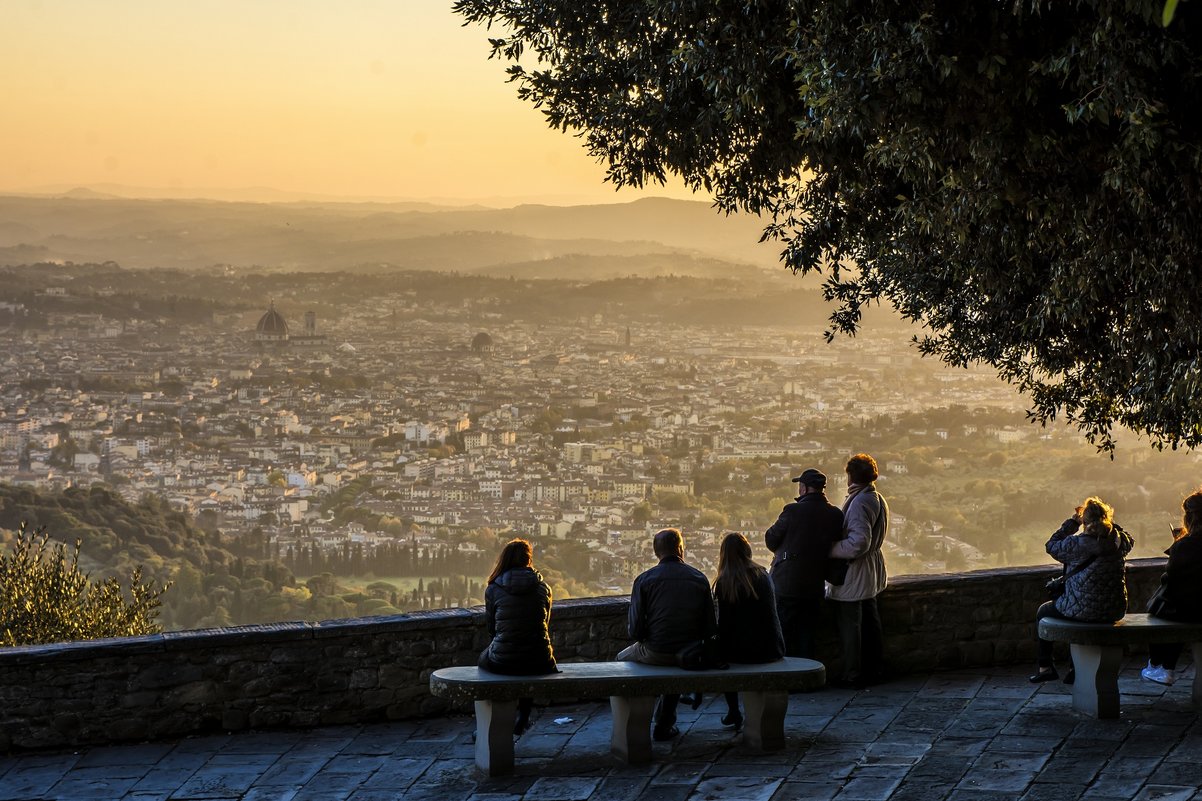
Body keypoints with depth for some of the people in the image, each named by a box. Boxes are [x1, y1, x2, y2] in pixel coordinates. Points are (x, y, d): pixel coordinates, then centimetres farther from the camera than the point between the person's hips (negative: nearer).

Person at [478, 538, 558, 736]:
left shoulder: (493, 590, -3)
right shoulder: (543, 588, 2)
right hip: (538, 662, 1)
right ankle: (523, 719, 39)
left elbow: (491, 629, 7)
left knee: (484, 658, 33)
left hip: (503, 662, -1)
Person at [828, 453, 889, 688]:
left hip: (854, 572, -10)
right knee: (870, 622, 17)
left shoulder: (859, 503, -22)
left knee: (849, 625, -2)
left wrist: (831, 549, -20)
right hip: (871, 571, 10)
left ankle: (852, 676, 2)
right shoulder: (878, 500, 9)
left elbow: (859, 542, -29)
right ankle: (874, 670, 25)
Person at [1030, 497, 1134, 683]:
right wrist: (1110, 522, 15)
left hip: (1085, 610, -6)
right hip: (1115, 610, 6)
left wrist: (1072, 521, 4)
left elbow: (1052, 546, -1)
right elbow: (1130, 540, 22)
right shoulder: (1118, 541, -4)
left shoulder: (1078, 543, -19)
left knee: (1042, 612, 24)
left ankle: (1045, 667, 26)